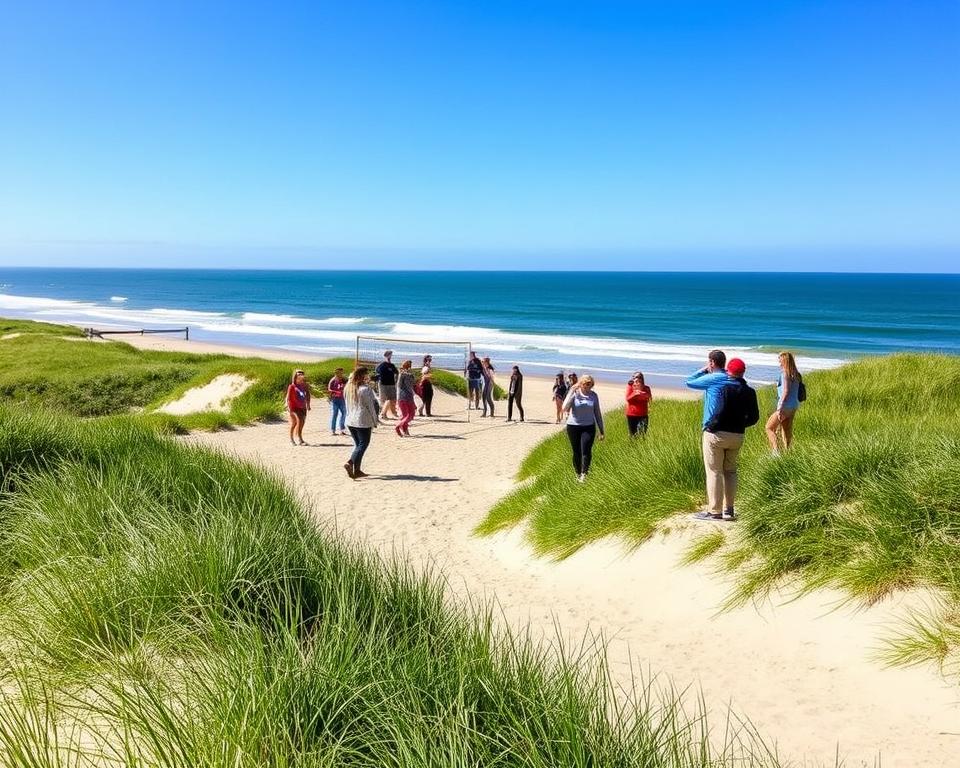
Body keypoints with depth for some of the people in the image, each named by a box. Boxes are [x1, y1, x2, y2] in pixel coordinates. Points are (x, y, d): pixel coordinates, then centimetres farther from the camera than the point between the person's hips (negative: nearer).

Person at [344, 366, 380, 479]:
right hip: (363, 422, -7)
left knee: (358, 444, 16)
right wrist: (375, 421, -2)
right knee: (363, 444, -1)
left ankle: (357, 470, 13)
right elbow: (370, 406, -11)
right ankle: (350, 463, -19)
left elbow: (347, 405, 13)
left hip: (350, 421, 7)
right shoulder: (365, 389, -15)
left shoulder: (348, 388, 7)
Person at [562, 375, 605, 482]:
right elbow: (565, 408, -20)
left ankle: (584, 474, -17)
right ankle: (578, 474, 22)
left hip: (588, 427, 0)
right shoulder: (574, 394, -5)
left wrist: (601, 431, 11)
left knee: (586, 451, -16)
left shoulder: (593, 395, 2)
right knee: (576, 452, 7)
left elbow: (597, 413, 10)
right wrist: (572, 392, -22)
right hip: (573, 426, 0)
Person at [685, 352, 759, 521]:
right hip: (737, 436, 4)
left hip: (715, 434, -4)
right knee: (730, 471, 15)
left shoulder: (713, 380, -8)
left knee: (714, 472, 0)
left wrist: (703, 370, 17)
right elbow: (754, 417, 7)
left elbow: (689, 382, 5)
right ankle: (729, 510, 18)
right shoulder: (748, 391, 4)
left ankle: (714, 511, 1)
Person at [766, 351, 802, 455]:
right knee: (787, 431, 15)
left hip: (785, 406, -8)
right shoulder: (796, 374, 11)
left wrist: (780, 408, -21)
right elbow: (795, 392, 15)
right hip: (794, 406, 9)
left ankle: (776, 452, -14)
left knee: (769, 428, -1)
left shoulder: (785, 374, -13)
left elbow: (785, 391, -20)